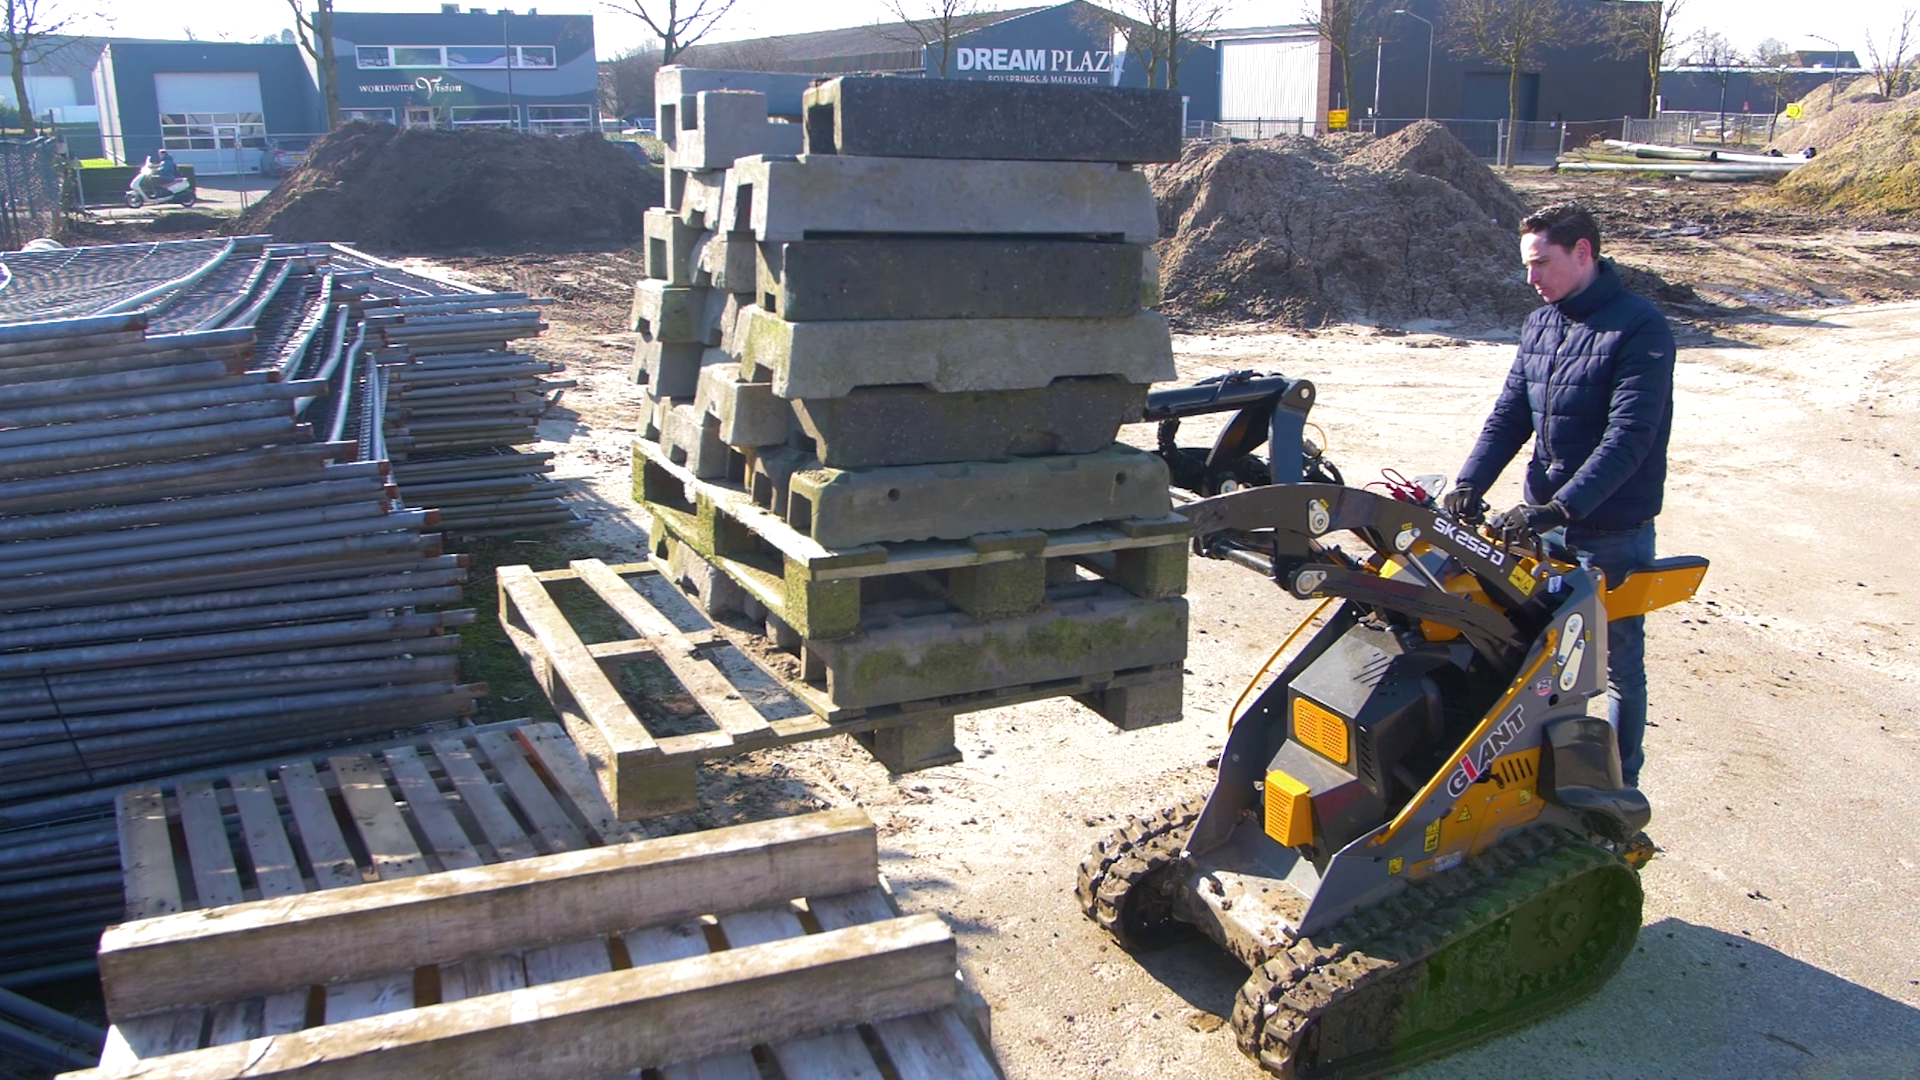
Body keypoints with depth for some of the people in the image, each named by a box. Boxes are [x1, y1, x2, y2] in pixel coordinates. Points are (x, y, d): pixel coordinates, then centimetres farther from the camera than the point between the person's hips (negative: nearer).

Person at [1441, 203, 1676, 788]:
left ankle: (1620, 790, 23)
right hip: (1545, 524, 6)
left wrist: (1560, 507, -31)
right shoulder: (1540, 324, 7)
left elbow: (1628, 438, -23)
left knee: (1620, 664, 9)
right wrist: (1468, 485, -9)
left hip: (1615, 532, -6)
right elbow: (1508, 416, 6)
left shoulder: (1639, 327, -15)